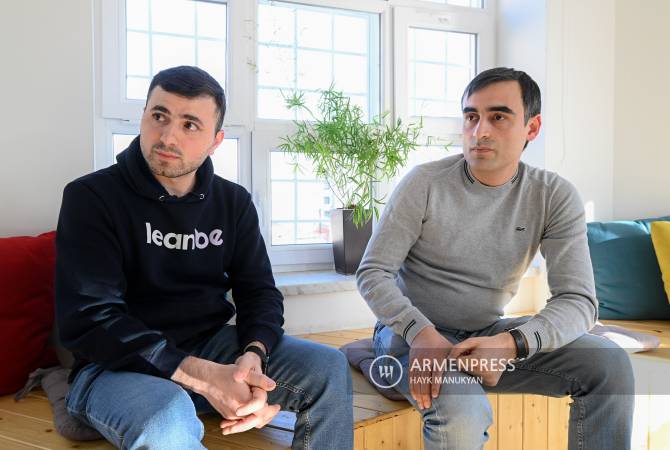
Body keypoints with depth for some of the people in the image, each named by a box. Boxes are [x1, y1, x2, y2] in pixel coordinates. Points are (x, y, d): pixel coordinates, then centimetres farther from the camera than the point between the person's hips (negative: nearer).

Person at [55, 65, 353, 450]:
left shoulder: (234, 202, 6)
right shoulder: (91, 197, -9)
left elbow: (259, 290, 5)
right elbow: (88, 319, -18)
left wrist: (253, 355, -20)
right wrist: (202, 376, -27)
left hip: (212, 346, 5)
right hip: (117, 363, -5)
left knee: (329, 368, -12)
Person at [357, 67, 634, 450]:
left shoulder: (555, 197, -6)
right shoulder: (425, 183, -12)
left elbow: (579, 299, -13)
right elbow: (373, 273, -12)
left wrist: (512, 342, -33)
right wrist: (420, 332, -31)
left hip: (489, 333, 3)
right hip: (415, 333, -3)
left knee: (609, 363, -16)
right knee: (464, 412, -35)